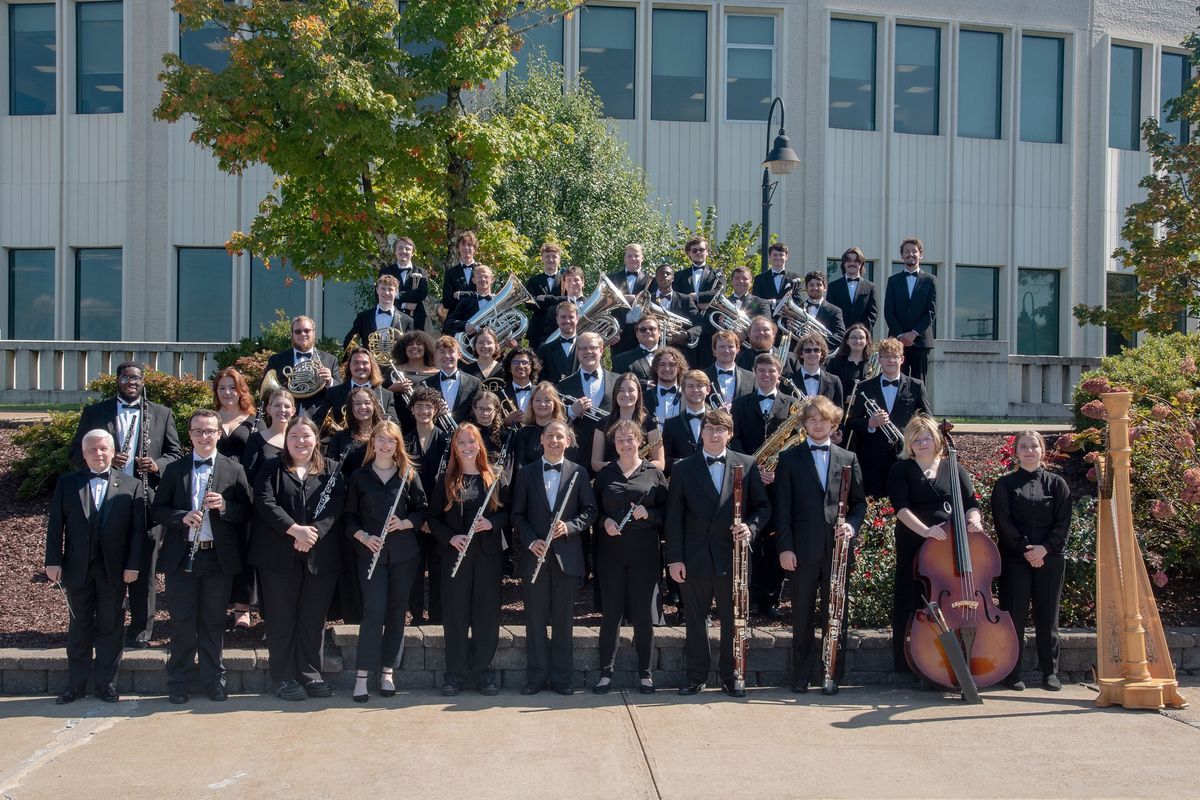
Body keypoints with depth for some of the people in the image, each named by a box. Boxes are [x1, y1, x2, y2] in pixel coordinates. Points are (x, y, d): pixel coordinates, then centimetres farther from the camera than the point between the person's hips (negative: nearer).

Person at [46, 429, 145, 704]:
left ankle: (106, 683, 16)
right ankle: (76, 684, 19)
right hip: (77, 568, 1)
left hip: (114, 570, -1)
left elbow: (138, 530, -2)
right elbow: (55, 525, 2)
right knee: (79, 626, 10)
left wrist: (133, 565, -9)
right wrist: (53, 561, -5)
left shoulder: (131, 486, 0)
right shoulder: (66, 484, 4)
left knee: (110, 627, 7)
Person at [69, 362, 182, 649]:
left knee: (143, 571, 2)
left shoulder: (162, 414, 11)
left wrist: (156, 465, -11)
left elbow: (175, 455, 10)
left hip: (147, 503, 0)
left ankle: (140, 633, 11)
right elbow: (76, 455, 7)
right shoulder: (94, 413, 10)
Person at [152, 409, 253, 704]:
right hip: (181, 557, 0)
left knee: (214, 623, 7)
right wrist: (182, 517, -15)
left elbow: (247, 512, 1)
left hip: (220, 558, 0)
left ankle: (214, 680, 18)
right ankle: (179, 683, 17)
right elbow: (157, 509, 4)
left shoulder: (234, 470, 4)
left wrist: (224, 506, -18)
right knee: (182, 623, 6)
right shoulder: (174, 469, 6)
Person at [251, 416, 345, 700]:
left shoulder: (331, 470, 10)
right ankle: (283, 677, 15)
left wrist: (314, 532, -19)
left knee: (314, 618, 7)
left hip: (321, 557, 2)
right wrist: (295, 530, -20)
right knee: (282, 618, 5)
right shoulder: (272, 469, 5)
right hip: (279, 557, -2)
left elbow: (335, 506, -3)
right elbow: (265, 503, -9)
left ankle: (310, 674, 18)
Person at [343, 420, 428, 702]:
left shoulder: (409, 475, 5)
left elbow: (422, 509, 6)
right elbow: (349, 516, 5)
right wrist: (364, 537, -12)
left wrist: (404, 523, -13)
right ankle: (362, 676, -3)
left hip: (404, 553, 2)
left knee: (397, 612, 5)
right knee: (374, 611, -9)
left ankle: (387, 671, 16)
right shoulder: (359, 477, 4)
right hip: (370, 553, -1)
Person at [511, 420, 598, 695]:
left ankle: (561, 677, 14)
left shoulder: (578, 473, 5)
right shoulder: (526, 473, 6)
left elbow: (589, 510, 3)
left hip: (567, 555, 0)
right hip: (535, 554, 0)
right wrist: (530, 541, -9)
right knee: (535, 618, 5)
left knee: (563, 619, 5)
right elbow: (518, 514, 5)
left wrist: (569, 527, -14)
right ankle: (536, 676, 13)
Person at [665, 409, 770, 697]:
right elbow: (674, 517, 1)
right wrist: (674, 558, -5)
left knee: (733, 620, 7)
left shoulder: (747, 465, 4)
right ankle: (696, 676, 20)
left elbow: (763, 506, 6)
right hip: (694, 557, 0)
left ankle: (731, 677, 20)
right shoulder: (684, 468, 4)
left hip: (732, 557, 0)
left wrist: (750, 527, -15)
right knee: (695, 620, 9)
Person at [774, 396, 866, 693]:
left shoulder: (848, 458, 10)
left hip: (838, 547, 2)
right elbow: (781, 507, 0)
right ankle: (801, 676, 15)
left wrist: (852, 525, -7)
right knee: (802, 616, 6)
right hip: (803, 547, -1)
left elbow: (859, 502, 13)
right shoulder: (790, 458, 4)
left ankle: (833, 674, 16)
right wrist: (784, 546, -7)